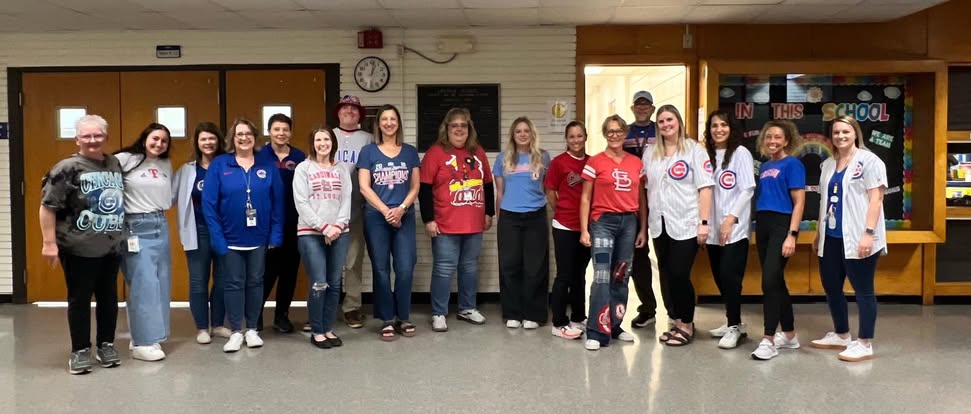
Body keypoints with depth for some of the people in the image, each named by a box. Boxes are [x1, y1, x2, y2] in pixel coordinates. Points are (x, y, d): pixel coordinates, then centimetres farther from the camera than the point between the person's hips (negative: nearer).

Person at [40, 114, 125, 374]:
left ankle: (106, 345, 25)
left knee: (109, 297, 12)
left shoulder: (116, 164, 8)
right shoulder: (68, 168, -11)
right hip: (79, 249, -6)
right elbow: (47, 207, -13)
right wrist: (49, 243, -17)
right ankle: (80, 350, 16)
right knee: (80, 299, 5)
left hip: (112, 247, 6)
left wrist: (123, 235, 18)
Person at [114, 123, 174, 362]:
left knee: (160, 284, 8)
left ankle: (151, 335, 19)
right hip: (137, 228, -6)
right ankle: (142, 343, -1)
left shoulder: (166, 165, 12)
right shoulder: (126, 159, -8)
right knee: (144, 284, -8)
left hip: (161, 226, 7)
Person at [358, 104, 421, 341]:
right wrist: (386, 211, -10)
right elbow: (364, 187, -2)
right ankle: (387, 320, 11)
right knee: (381, 269, 1)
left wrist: (401, 209, -9)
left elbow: (415, 187, 7)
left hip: (405, 217, 1)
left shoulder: (410, 152, 10)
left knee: (405, 269, -4)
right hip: (376, 218, -1)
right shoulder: (369, 151, 4)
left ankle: (403, 318, 11)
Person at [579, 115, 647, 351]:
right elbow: (585, 199, 0)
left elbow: (641, 198, 13)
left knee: (621, 277, 10)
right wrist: (584, 230, -7)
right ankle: (597, 333, -7)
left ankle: (614, 326, 21)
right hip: (603, 222, -4)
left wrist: (643, 228, 8)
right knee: (602, 277, -11)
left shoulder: (636, 163, 9)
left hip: (629, 222, 4)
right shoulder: (595, 162, -1)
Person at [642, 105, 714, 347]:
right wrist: (646, 222, 9)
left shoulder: (694, 150, -2)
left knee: (680, 275, -5)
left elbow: (705, 188, -7)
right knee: (667, 276, 8)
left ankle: (687, 325, 11)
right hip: (659, 225, 5)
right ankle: (677, 323, 21)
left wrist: (704, 222, -12)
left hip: (686, 224, -5)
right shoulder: (650, 153, 12)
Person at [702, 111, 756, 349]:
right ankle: (734, 323, 22)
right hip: (713, 229, 5)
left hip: (735, 229, -5)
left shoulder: (740, 153, -3)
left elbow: (747, 190, -9)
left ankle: (734, 326, 1)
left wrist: (730, 219, -16)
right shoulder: (708, 155, 12)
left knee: (729, 276, -11)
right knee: (719, 277, 8)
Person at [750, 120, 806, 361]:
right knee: (776, 281, 11)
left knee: (770, 281, -11)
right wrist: (758, 225, 11)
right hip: (762, 225, 7)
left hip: (781, 225, -7)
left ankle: (769, 340, -6)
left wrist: (792, 235, -17)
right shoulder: (765, 166, 15)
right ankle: (789, 335, 22)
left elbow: (799, 203, -9)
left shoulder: (792, 164, -4)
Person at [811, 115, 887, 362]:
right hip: (832, 237, 8)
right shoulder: (828, 164, 15)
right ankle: (841, 335, 30)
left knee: (863, 290, 1)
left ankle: (864, 344, 9)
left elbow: (875, 199, -12)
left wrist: (869, 233, -20)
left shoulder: (869, 161, -6)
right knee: (831, 287, 14)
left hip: (857, 238, -7)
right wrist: (818, 233, 19)